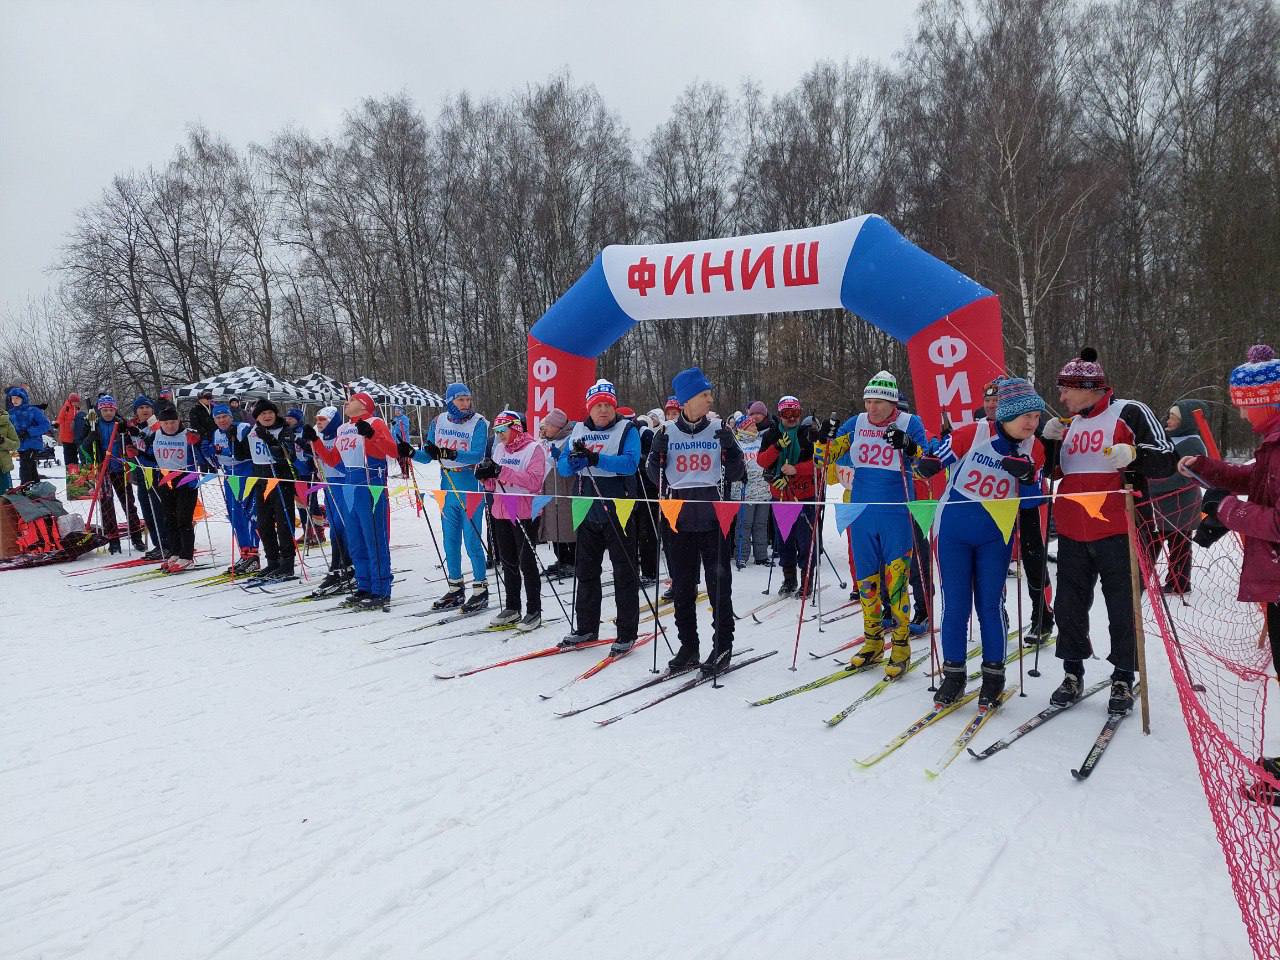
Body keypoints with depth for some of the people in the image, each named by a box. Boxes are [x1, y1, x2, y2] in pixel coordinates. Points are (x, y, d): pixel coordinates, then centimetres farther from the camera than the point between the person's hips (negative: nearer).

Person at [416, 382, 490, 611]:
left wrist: (451, 454, -36)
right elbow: (427, 455, 7)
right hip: (447, 489, 5)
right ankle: (455, 590, 24)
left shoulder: (478, 423, -8)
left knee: (472, 542, -3)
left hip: (471, 490, -5)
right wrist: (412, 453, -13)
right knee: (450, 542, 12)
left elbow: (477, 454, -22)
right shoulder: (439, 422, 6)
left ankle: (480, 590, 9)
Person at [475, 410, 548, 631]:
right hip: (501, 513, 7)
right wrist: (485, 475, -7)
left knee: (527, 563, -1)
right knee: (508, 563, 13)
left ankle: (534, 611, 8)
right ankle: (512, 608, 24)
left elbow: (534, 481, -21)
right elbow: (494, 485, 15)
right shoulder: (499, 449, 13)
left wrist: (502, 471, -24)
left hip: (524, 514, -7)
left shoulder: (534, 449, -8)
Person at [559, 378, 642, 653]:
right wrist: (575, 458, -19)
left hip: (618, 513, -5)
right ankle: (586, 628, 27)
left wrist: (595, 458, -30)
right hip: (588, 512, 5)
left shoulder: (627, 430, -4)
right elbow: (562, 467, 3)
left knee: (624, 574, 1)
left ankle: (627, 633, 9)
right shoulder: (579, 431, 10)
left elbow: (630, 463, -21)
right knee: (586, 571, 14)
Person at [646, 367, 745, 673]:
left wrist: (731, 448, -13)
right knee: (682, 585, 7)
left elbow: (736, 473, 3)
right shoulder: (668, 433, 5)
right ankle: (688, 645, 19)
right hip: (678, 517, 2)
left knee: (719, 581, 0)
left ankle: (723, 645, 11)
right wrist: (658, 453, -6)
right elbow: (654, 472, 12)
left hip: (714, 516, -1)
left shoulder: (720, 429, 3)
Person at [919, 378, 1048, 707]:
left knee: (990, 604, 1)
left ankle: (993, 675, 16)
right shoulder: (971, 433, -16)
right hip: (953, 529, -2)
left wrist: (1027, 476, -20)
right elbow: (930, 464, -6)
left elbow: (1031, 501, -2)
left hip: (995, 534, 2)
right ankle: (953, 674, 15)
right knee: (955, 603, 2)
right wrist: (927, 463, -27)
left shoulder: (1033, 449, -5)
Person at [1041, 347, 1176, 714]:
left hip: (1116, 530, -5)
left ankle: (1123, 679, 18)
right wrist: (1049, 442, 6)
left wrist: (1134, 454, -24)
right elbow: (1053, 472, 23)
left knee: (1122, 607, 5)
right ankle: (1073, 673, 23)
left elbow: (1167, 461, -5)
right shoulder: (1069, 423, 15)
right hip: (1072, 532, 6)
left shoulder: (1130, 413, -3)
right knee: (1070, 604, 10)